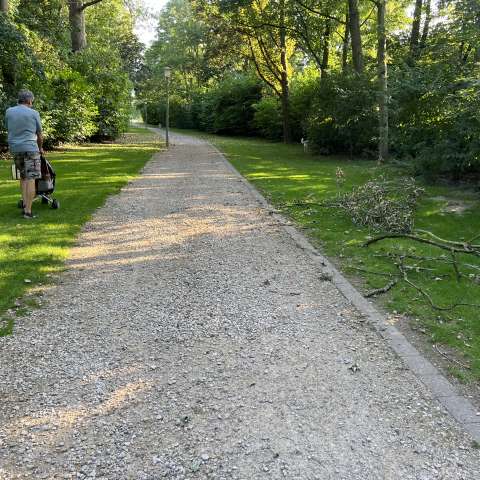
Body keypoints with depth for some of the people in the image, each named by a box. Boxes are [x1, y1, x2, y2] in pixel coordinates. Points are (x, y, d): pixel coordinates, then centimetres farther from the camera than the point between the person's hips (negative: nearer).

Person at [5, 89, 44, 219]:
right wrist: (40, 148, 24)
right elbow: (39, 135, 7)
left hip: (14, 148, 4)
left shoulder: (9, 112, 9)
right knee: (30, 179, -5)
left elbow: (8, 130, 17)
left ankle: (25, 203, 11)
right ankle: (28, 211, -9)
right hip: (30, 148, -4)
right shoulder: (34, 113, 0)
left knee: (23, 176, 19)